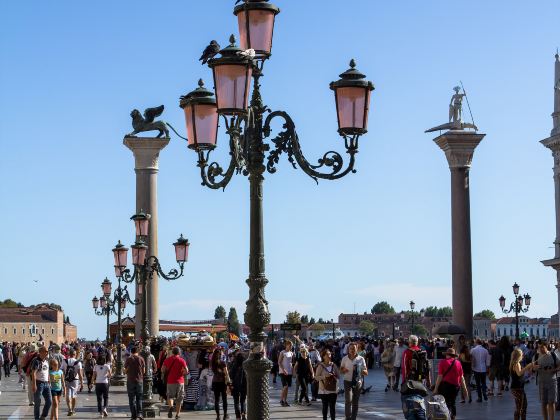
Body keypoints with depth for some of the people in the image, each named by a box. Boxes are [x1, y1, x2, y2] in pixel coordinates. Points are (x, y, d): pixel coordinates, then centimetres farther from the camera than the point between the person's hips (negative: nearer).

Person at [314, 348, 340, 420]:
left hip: (333, 389, 2)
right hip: (324, 389, -2)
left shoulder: (333, 365, 6)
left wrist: (334, 376, -11)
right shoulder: (320, 366, -4)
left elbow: (338, 375, 9)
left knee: (332, 406, 0)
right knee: (325, 406, 5)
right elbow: (316, 377, -8)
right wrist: (324, 376, -22)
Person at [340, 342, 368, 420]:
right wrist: (343, 370, -15)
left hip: (358, 382, 1)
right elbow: (341, 370, 9)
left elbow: (366, 373, -1)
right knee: (348, 400, -17)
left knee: (355, 402, 10)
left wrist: (361, 371, -23)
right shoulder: (345, 359, -1)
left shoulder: (361, 359, -2)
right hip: (348, 382, -1)